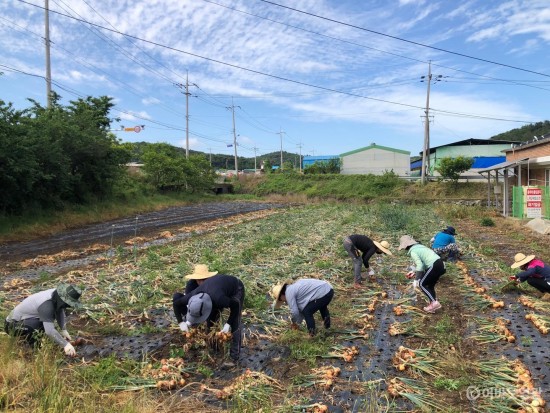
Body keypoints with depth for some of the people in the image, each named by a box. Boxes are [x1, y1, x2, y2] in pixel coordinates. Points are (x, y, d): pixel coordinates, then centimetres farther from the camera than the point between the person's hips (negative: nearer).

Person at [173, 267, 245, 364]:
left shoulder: (218, 298, -44)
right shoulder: (193, 296, -28)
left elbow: (235, 306, -26)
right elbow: (176, 303, -9)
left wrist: (228, 324, -28)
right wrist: (181, 322, -13)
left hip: (236, 289, -6)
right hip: (221, 285, 6)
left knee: (235, 324, -10)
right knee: (211, 320, 8)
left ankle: (234, 357, -1)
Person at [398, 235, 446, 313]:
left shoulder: (413, 251, -6)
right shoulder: (419, 246, 21)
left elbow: (420, 265, -15)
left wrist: (416, 279, -10)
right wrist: (414, 271, 31)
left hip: (434, 266, -9)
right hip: (441, 265, 9)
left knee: (422, 284, 2)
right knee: (430, 285, 19)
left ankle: (434, 302, -6)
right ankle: (432, 304, 17)